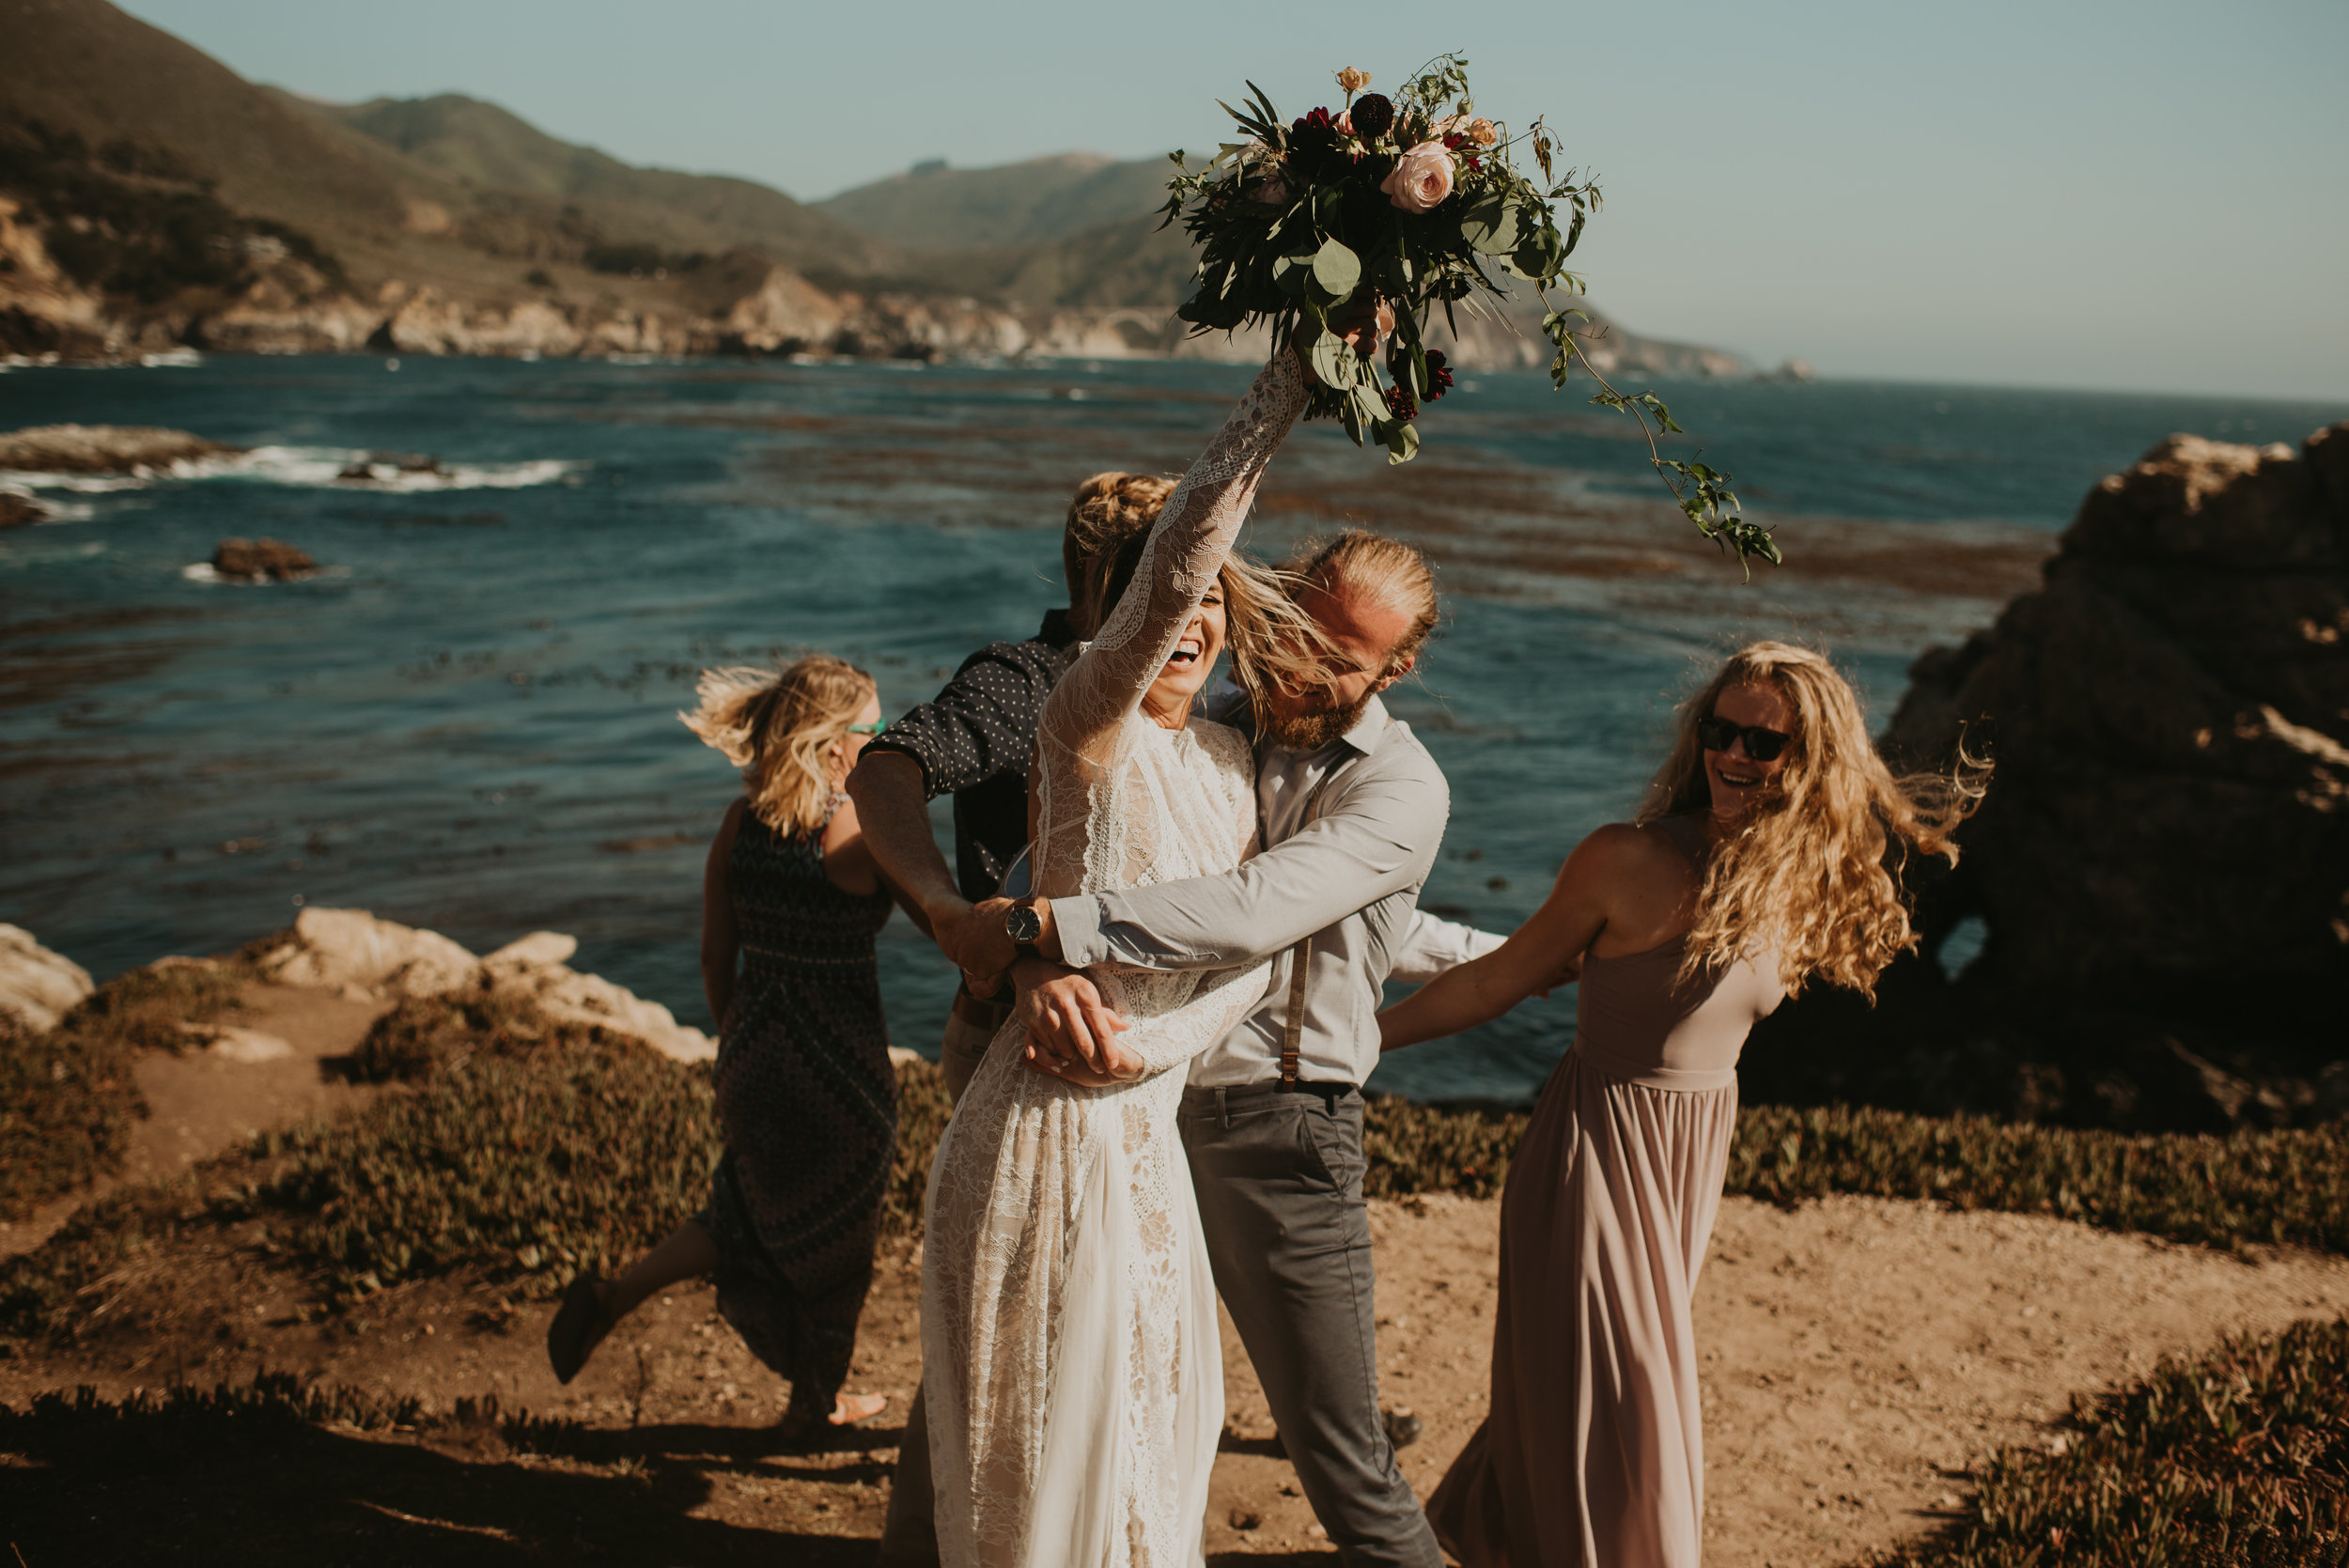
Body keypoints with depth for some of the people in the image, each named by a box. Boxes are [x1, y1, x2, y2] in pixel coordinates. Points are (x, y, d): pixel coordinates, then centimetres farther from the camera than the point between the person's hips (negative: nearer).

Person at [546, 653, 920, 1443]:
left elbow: (716, 956, 5)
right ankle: (816, 1403, 35)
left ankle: (609, 1298, 18)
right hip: (840, 1062, -5)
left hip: (754, 1053, 5)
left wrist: (735, 1046, 16)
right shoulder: (867, 833, -20)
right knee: (832, 1239, 17)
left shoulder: (738, 823, -3)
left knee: (750, 1217, 29)